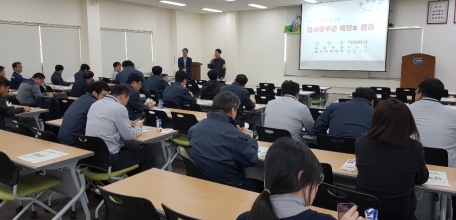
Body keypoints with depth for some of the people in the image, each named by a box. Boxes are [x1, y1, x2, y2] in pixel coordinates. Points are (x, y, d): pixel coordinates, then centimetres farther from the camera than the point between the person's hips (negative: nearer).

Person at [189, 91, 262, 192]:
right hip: (227, 186, -6)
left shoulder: (195, 127, -3)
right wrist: (247, 136, 4)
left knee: (248, 179, 28)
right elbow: (252, 159, -13)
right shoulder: (233, 133, -23)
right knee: (260, 184, 20)